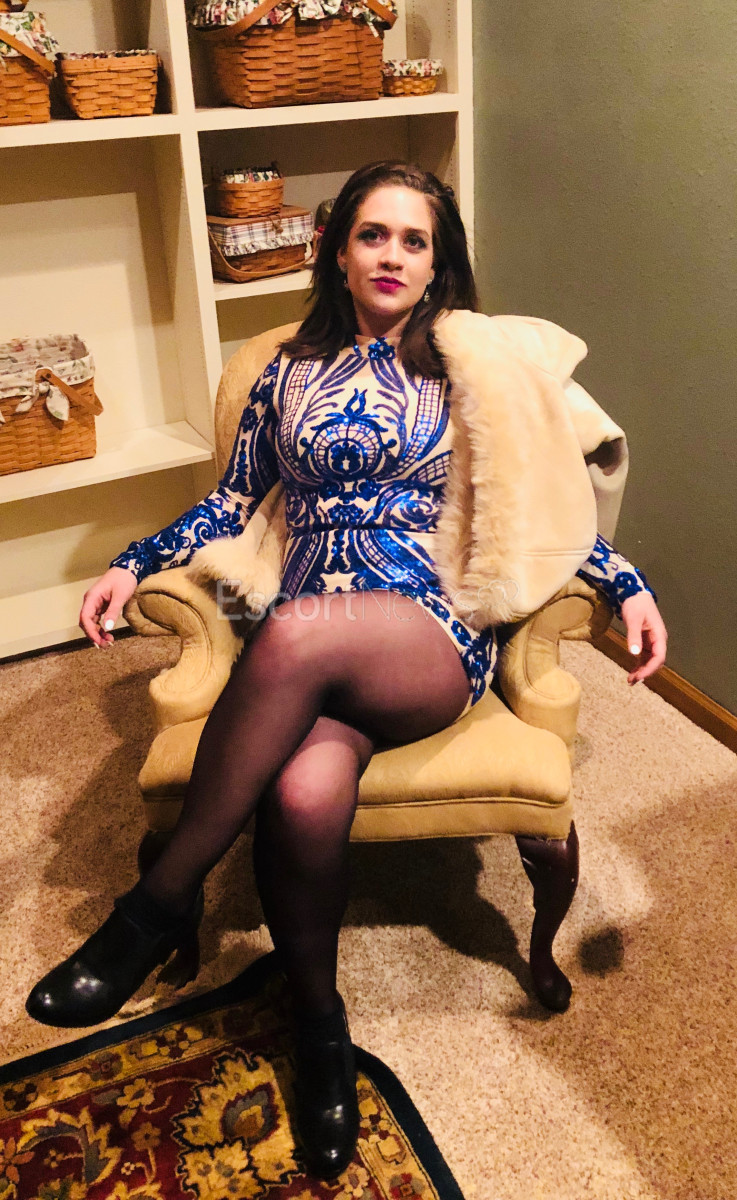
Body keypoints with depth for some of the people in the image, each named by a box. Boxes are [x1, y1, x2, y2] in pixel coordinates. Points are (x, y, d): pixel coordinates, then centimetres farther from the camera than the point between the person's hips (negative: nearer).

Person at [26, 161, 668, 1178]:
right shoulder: (292, 370, 19)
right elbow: (233, 500, 23)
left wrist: (628, 583, 3)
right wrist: (133, 564, 11)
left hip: (436, 639, -2)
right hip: (307, 657, 2)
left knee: (299, 631, -38)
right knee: (305, 797, -33)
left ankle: (162, 901, -19)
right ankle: (319, 1021, -2)